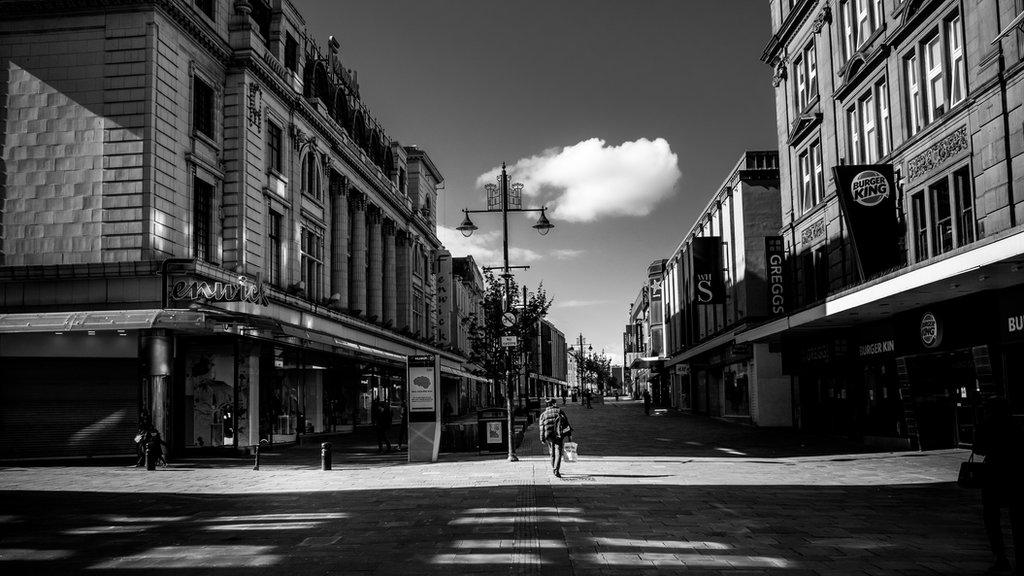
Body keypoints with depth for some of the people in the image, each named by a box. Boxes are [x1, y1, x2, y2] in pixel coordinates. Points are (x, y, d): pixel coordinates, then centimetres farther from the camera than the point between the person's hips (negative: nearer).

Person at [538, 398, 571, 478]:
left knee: (552, 453, 18)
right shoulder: (559, 411, 6)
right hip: (559, 435, -3)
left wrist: (542, 438, 3)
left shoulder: (543, 414, 11)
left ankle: (554, 470, 25)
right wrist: (569, 433, 2)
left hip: (549, 435, 3)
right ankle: (556, 470, -20)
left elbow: (541, 426, 3)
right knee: (558, 453, -6)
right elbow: (566, 422, 1)